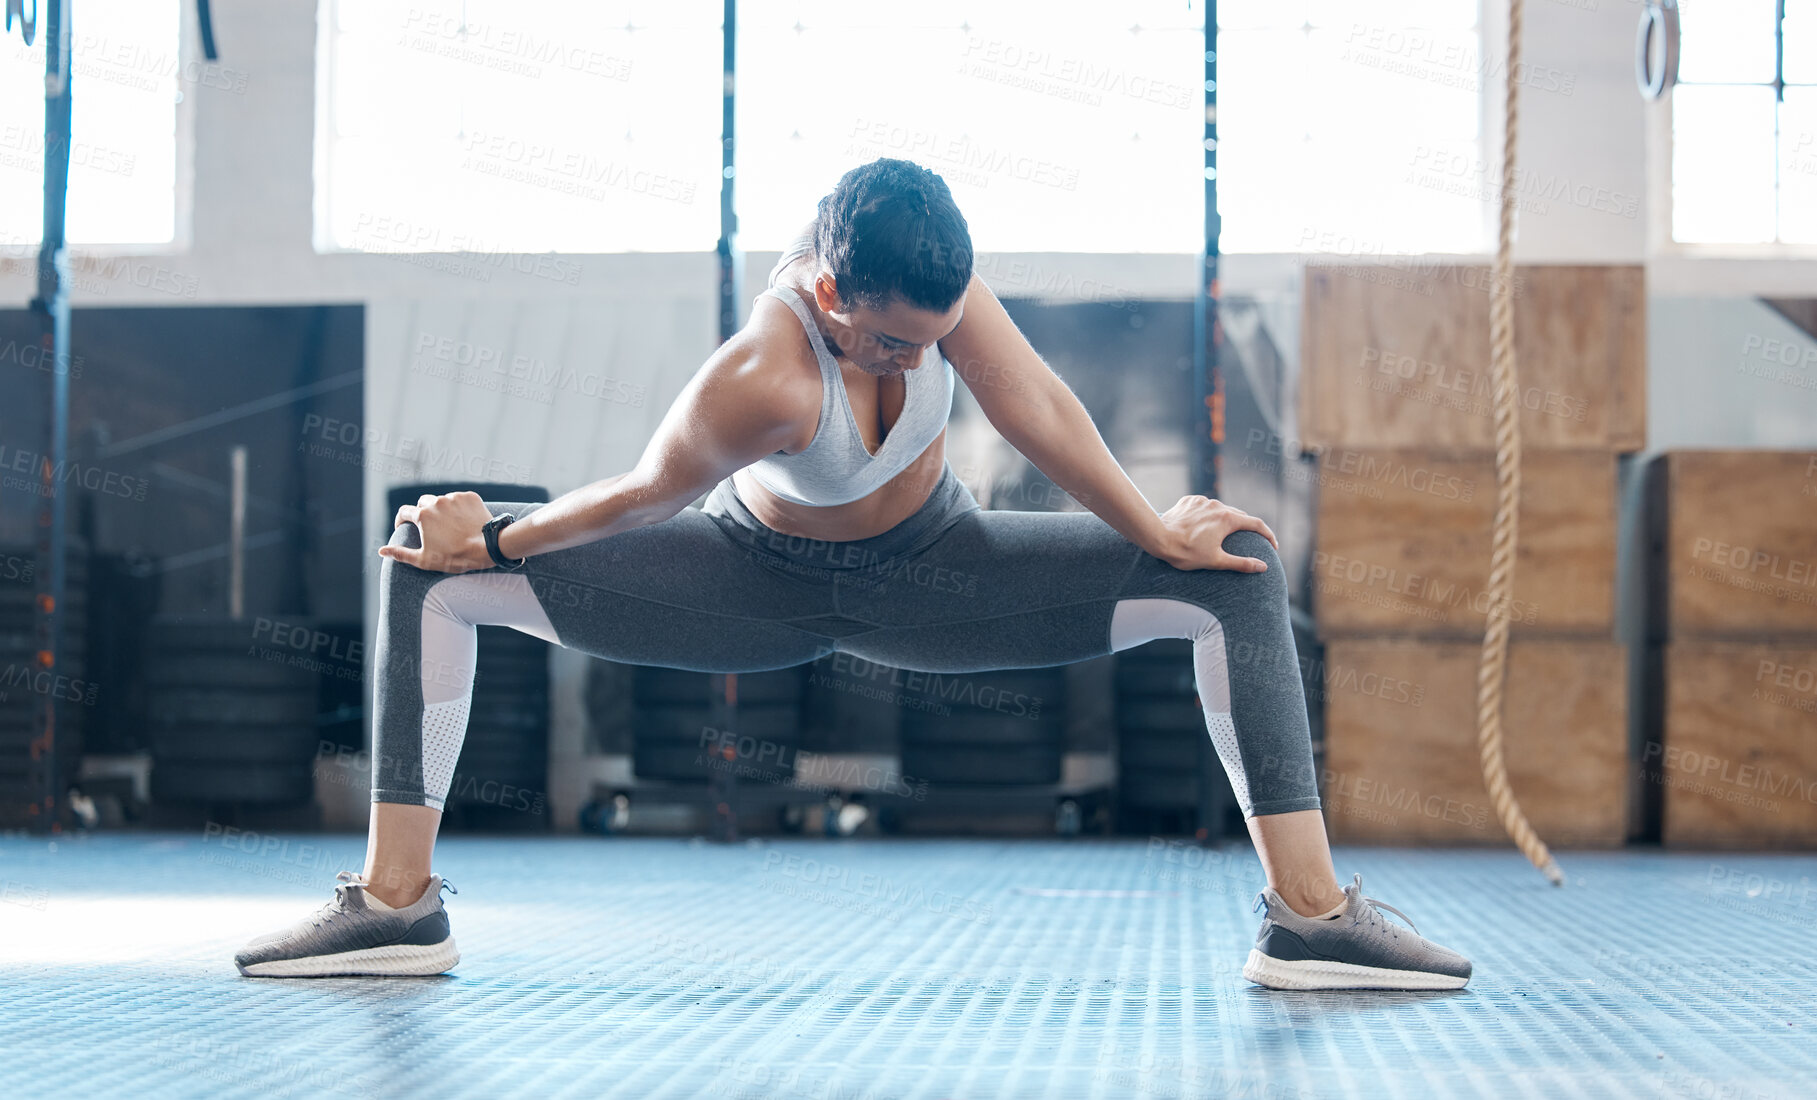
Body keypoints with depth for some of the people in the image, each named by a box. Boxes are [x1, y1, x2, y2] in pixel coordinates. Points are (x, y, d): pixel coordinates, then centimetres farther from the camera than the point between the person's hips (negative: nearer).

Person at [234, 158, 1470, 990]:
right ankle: (397, 901, -3)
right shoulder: (757, 382, -42)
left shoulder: (922, 271, -32)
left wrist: (1156, 531, -14)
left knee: (1239, 576, -14)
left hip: (928, 572, 3)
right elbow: (649, 494, -24)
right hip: (758, 580, -2)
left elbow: (1036, 406, -23)